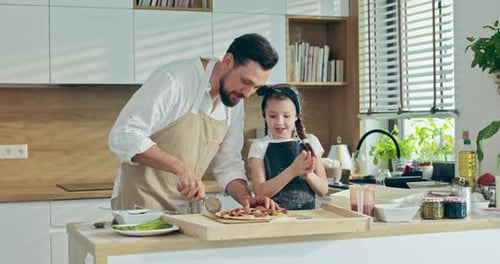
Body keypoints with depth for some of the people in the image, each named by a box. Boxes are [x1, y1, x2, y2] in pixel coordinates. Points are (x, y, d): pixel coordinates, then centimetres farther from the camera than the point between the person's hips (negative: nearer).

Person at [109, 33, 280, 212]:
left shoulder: (235, 102, 5)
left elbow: (228, 165, 12)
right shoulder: (174, 79, -16)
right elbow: (123, 137, -21)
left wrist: (246, 198, -6)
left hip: (188, 209, 6)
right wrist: (180, 167, -29)